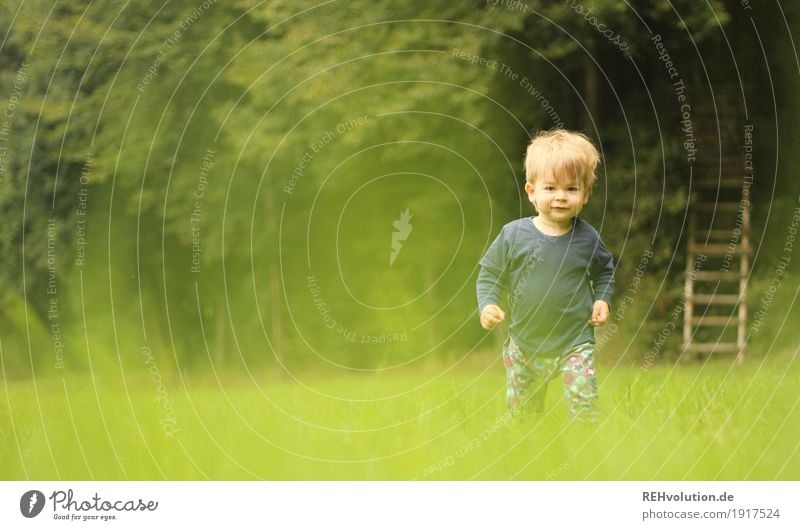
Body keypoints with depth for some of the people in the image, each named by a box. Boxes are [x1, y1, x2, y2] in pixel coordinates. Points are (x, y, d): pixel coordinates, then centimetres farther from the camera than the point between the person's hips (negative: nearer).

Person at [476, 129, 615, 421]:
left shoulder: (587, 238, -3)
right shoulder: (514, 235, -7)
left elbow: (605, 271, 16)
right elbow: (490, 275, 2)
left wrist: (602, 299, 1)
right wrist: (487, 304, -14)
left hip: (574, 344, -1)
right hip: (524, 346, 1)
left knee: (584, 404, -16)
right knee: (520, 410, 12)